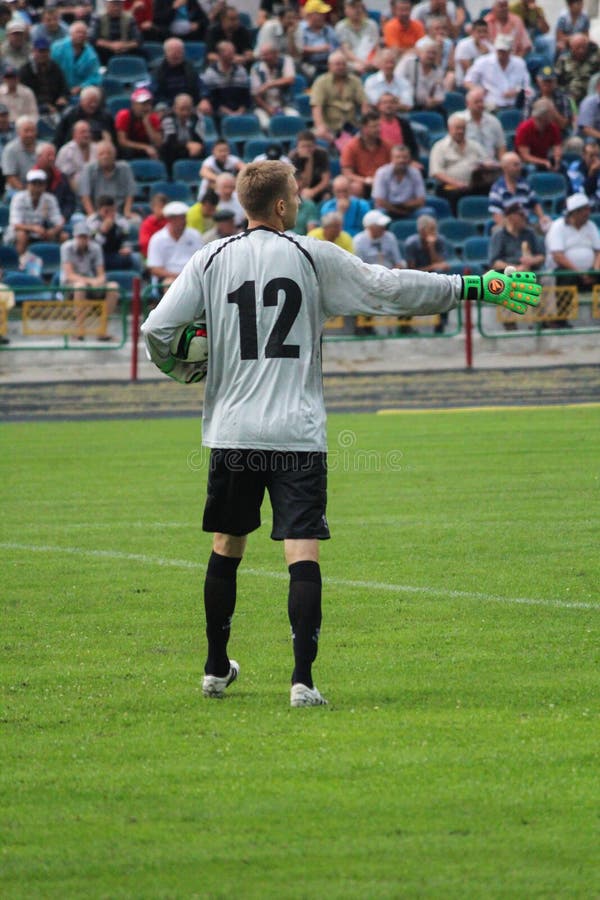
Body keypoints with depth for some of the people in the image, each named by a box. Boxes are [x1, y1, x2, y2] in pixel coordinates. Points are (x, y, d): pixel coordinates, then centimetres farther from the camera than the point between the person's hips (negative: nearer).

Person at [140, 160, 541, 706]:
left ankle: (217, 669, 28)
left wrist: (185, 371, 20)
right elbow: (388, 288, 1)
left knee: (227, 549, 17)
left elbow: (157, 331, -1)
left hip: (231, 431, 3)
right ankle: (303, 680, -14)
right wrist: (471, 287, 9)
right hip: (297, 434, -3)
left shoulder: (211, 261, 3)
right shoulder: (313, 257, -2)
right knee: (303, 555, -5)